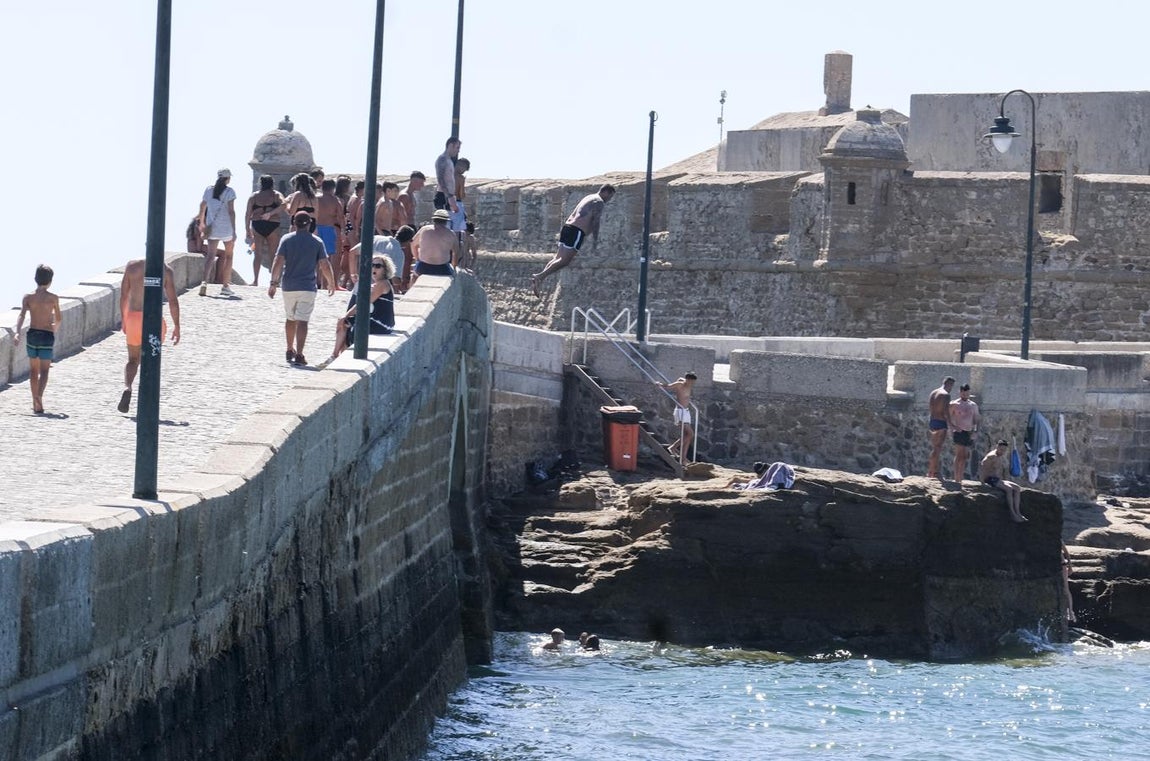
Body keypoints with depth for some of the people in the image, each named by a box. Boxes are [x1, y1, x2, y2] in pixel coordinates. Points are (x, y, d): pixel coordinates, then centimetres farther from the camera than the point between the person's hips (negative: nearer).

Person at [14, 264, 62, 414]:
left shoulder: (28, 297, 1)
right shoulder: (53, 298, -3)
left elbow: (22, 315, -13)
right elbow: (58, 319, 6)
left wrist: (17, 333, -22)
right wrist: (55, 328, 28)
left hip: (32, 334, 2)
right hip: (47, 335, -2)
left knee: (33, 370, 16)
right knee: (44, 371, -1)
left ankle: (35, 403, 19)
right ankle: (39, 397, -25)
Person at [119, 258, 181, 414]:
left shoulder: (132, 266, 1)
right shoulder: (166, 269, -4)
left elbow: (123, 295, 5)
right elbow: (173, 299, -7)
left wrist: (123, 319, 17)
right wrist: (177, 326, 0)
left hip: (134, 317, 1)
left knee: (133, 359, 15)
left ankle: (127, 387, -15)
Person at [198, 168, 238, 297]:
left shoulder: (209, 191, 5)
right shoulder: (229, 192, -7)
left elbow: (202, 208, 14)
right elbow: (231, 211, -12)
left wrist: (202, 223, 31)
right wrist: (233, 230, -10)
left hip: (212, 227, 3)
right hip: (227, 228, -3)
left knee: (211, 255, -1)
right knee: (228, 255, 13)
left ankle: (205, 282, -23)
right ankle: (226, 286, 13)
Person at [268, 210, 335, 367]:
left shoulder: (287, 239, -1)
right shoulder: (317, 242, -1)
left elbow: (279, 262, -9)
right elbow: (325, 266, -3)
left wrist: (273, 283, -4)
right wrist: (331, 283, 12)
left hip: (289, 286, 2)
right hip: (308, 287, -2)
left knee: (290, 319, 19)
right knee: (302, 321, -6)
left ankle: (290, 351, 30)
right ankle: (298, 354, -16)